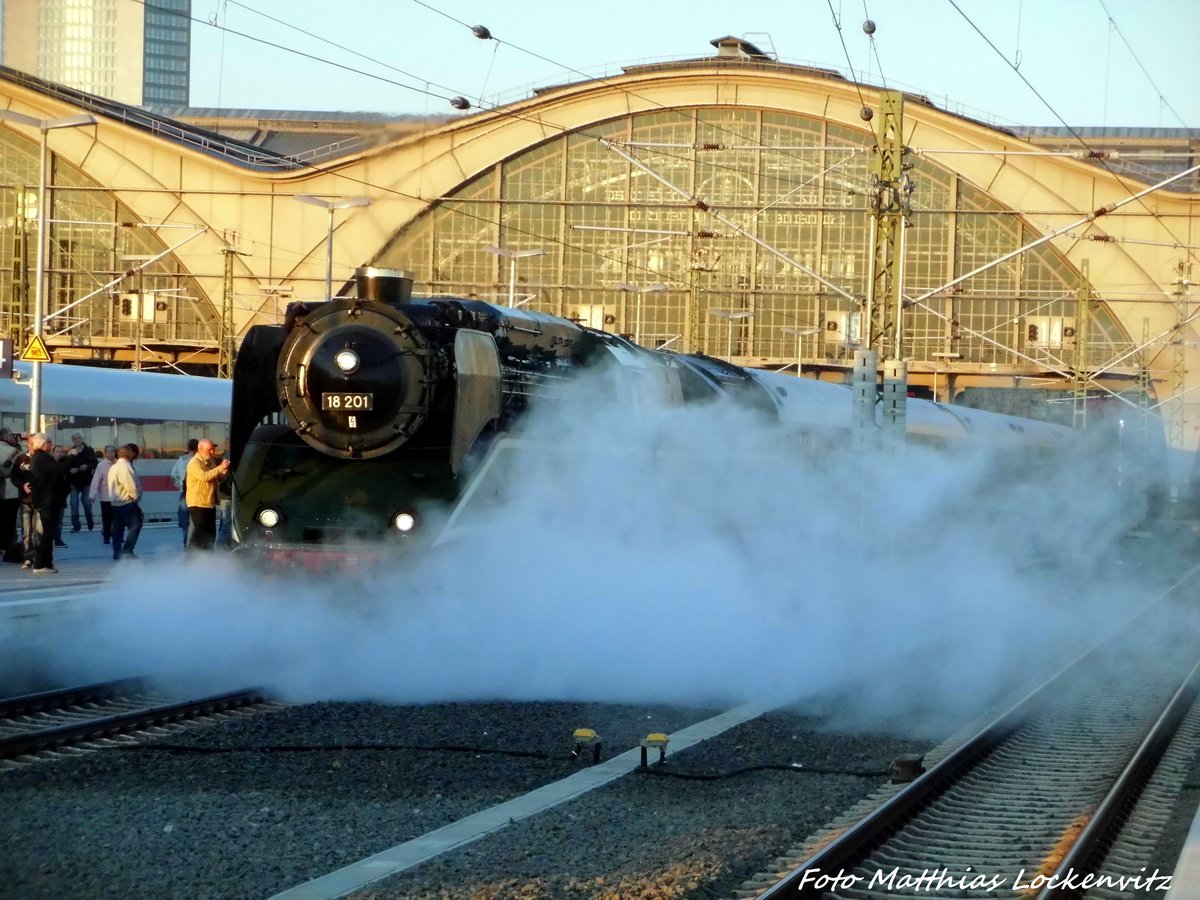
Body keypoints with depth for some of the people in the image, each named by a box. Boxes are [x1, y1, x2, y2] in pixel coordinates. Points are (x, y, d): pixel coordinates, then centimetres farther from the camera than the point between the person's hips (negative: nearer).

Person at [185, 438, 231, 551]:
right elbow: (204, 476, -29)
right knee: (201, 532, -14)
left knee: (211, 533, 11)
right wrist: (220, 468, -27)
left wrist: (224, 473, -3)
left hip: (210, 503, 9)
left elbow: (217, 479, 19)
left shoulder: (211, 462, 13)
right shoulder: (194, 463, -13)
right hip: (197, 504, -9)